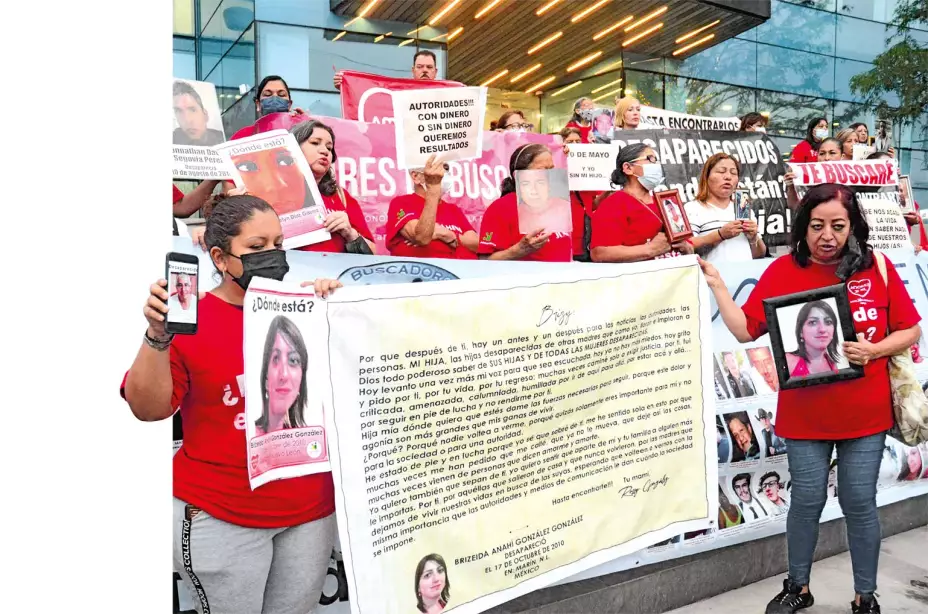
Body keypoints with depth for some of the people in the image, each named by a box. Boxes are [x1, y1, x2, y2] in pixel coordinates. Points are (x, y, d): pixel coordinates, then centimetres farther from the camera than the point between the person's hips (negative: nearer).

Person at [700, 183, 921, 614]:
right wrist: (716, 284, -13)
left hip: (865, 414, 0)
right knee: (806, 501, 10)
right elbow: (745, 331, -7)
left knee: (859, 503, 9)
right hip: (805, 415, 0)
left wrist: (874, 349, -16)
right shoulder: (783, 271, -5)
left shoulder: (877, 268, -4)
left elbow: (911, 330, 2)